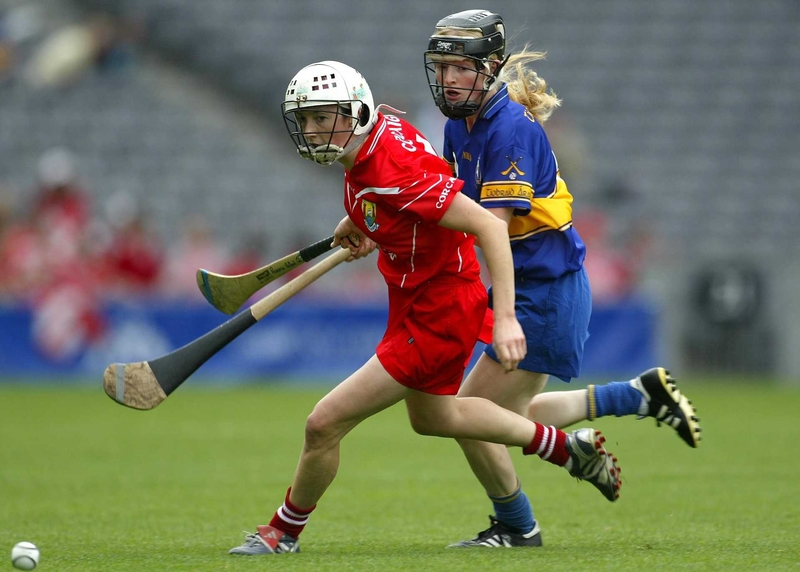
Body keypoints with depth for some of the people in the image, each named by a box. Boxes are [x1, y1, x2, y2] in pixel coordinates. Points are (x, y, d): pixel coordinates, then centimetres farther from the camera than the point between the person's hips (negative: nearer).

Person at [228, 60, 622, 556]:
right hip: (415, 297, 10)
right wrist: (357, 220, 17)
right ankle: (567, 447, 44)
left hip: (437, 316, -10)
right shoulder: (381, 124, -7)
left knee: (325, 423, -8)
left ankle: (285, 531, 17)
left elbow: (490, 227, -33)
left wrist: (505, 318, -35)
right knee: (432, 417, 33)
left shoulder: (395, 173, -33)